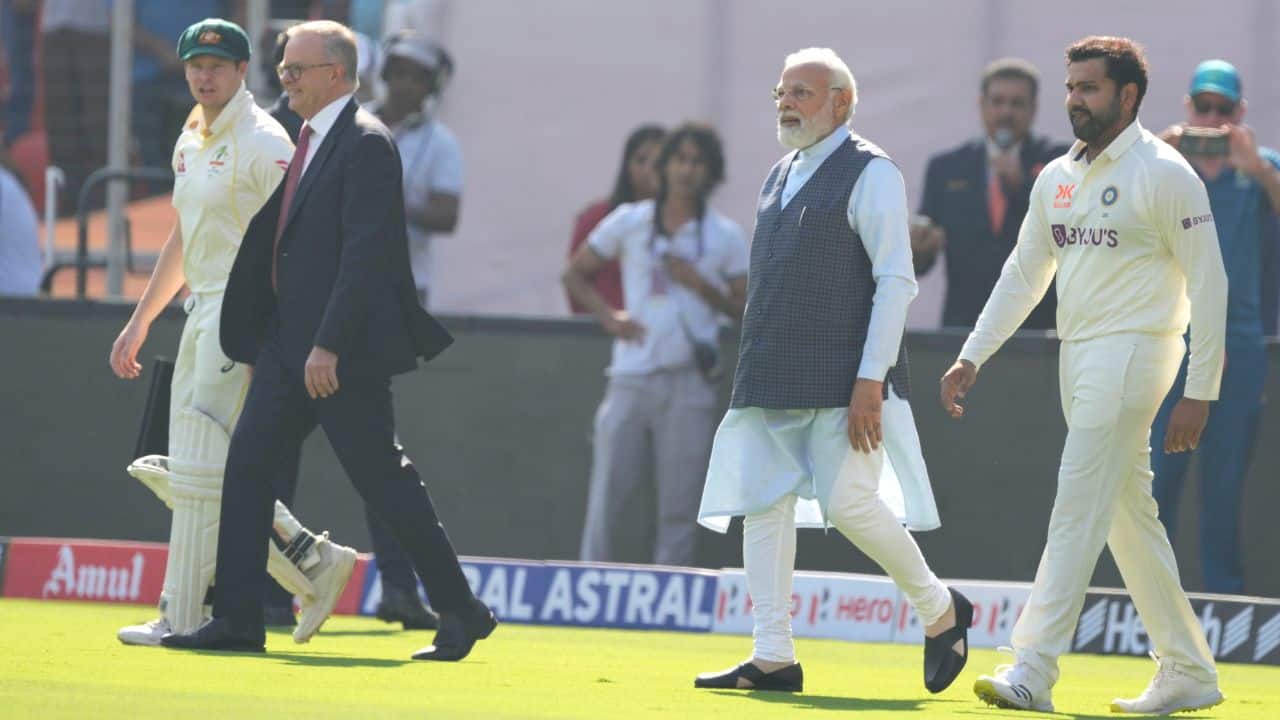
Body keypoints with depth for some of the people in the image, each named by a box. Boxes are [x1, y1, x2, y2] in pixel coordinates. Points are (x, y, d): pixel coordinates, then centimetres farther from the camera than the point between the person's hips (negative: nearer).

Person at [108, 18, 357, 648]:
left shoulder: (262, 142, -11)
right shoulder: (192, 144, 17)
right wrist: (139, 322, 25)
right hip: (202, 310, 10)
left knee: (199, 471, -10)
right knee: (180, 471, 8)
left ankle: (181, 619, -6)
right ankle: (312, 562, 13)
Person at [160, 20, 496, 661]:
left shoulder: (366, 144, -14)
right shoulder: (313, 141, 15)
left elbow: (365, 252, -21)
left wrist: (329, 345, -24)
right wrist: (260, 340, 19)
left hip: (343, 352, -9)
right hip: (290, 342, 9)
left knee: (382, 478, -3)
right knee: (247, 463, 3)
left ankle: (460, 614, 8)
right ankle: (237, 620, 5)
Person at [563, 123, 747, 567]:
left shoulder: (725, 237, 6)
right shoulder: (628, 223, 7)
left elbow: (745, 310, 6)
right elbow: (575, 274, 14)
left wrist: (699, 284, -10)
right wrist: (607, 316, -1)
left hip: (688, 382, -1)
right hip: (630, 379, 1)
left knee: (678, 508, -3)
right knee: (609, 500, -2)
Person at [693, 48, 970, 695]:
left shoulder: (870, 174, -7)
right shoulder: (781, 176, 17)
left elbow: (895, 282, -12)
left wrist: (870, 380, -19)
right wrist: (757, 370, 18)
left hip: (841, 380, -8)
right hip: (771, 382, 8)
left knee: (847, 502, -12)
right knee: (761, 505, 1)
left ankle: (940, 612, 10)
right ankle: (773, 658, 4)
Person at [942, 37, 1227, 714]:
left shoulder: (1164, 174, -9)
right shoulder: (1057, 178, 14)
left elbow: (1208, 284, -10)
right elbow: (1024, 272, 20)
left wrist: (1199, 394, -15)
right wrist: (971, 357, 12)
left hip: (1133, 349, -8)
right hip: (1076, 355, 8)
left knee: (1078, 510, -13)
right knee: (1129, 517, 10)